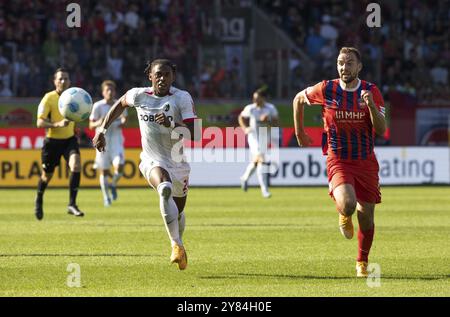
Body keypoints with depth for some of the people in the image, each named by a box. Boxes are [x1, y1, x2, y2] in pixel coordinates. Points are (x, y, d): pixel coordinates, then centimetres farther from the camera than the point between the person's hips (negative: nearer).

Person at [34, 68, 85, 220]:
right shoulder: (48, 98, -13)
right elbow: (40, 122, -21)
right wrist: (57, 125, -35)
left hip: (69, 139, 3)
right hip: (52, 140, -3)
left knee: (76, 165, -24)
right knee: (47, 174, 10)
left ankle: (72, 204, -22)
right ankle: (39, 200, 43)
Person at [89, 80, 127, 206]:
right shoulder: (98, 106, -5)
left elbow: (124, 118, 18)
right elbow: (91, 125, -2)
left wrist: (123, 122, -5)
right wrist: (98, 123, -24)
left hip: (117, 140, 1)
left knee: (119, 166, -17)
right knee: (104, 171, 4)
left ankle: (113, 184, 13)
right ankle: (106, 196, 21)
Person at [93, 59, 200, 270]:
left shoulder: (182, 98, -13)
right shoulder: (138, 95, -7)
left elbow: (194, 134, -21)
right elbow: (120, 104, 17)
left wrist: (172, 124, -37)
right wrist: (102, 130, 14)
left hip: (179, 162, 1)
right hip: (152, 161, -1)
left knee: (178, 211, 17)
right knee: (165, 188, -35)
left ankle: (178, 246, 48)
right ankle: (177, 245, -35)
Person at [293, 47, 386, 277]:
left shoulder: (371, 92, -4)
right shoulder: (326, 90, -6)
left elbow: (381, 130, -9)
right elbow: (299, 99, 13)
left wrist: (371, 105, -25)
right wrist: (299, 133, 16)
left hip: (366, 161, 2)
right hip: (338, 161, -2)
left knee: (366, 216, 5)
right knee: (347, 204, -28)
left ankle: (362, 262, 29)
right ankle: (344, 216, 12)